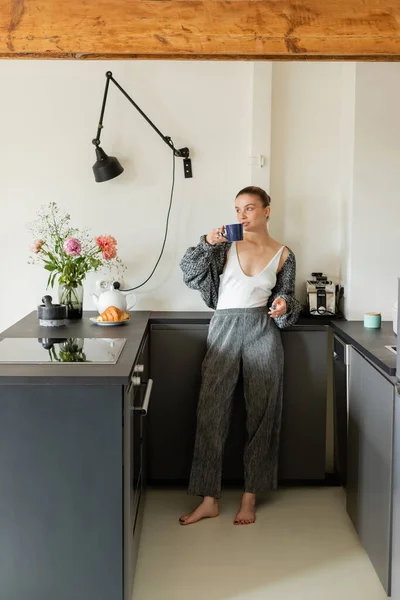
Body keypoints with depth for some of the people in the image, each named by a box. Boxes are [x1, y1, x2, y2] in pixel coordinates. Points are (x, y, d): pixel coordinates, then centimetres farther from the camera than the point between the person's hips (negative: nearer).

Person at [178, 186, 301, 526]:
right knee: (212, 412, -3)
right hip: (223, 331, 0)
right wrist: (206, 243, -14)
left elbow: (286, 299, 13)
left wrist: (284, 306, -9)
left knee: (261, 414, 2)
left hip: (262, 332, 0)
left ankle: (250, 498, 15)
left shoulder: (283, 255, 7)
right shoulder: (227, 243, 6)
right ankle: (209, 500, 7)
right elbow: (190, 273, 0)